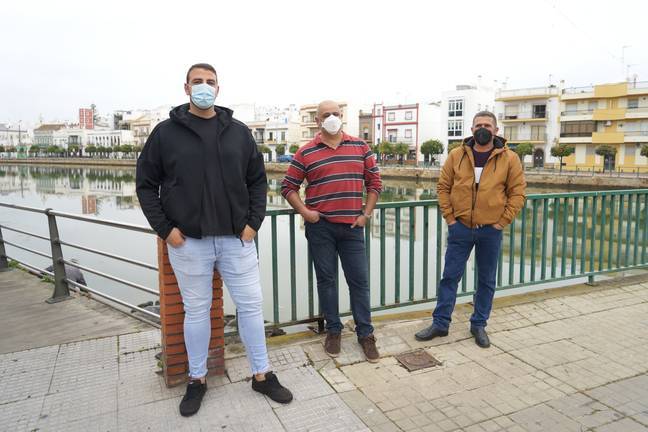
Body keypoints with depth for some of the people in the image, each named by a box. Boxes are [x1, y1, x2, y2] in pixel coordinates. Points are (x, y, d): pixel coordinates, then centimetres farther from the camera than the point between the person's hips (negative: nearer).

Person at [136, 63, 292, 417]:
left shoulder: (238, 132, 6)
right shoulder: (166, 132, 1)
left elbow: (258, 180, 9)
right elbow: (146, 185, 3)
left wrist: (253, 222, -1)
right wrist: (165, 228, -6)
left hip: (236, 239, 2)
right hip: (188, 242, -1)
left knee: (251, 305, 6)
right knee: (196, 311, 11)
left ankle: (262, 375, 23)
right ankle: (197, 380, 29)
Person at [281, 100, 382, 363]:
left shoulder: (360, 147, 6)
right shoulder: (306, 153, 2)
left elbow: (374, 182, 10)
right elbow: (288, 186, 5)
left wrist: (366, 214, 2)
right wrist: (304, 211, -7)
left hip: (352, 226, 1)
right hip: (320, 226, -1)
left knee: (359, 280, 5)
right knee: (326, 279, 9)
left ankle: (365, 334, 19)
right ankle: (333, 331, 24)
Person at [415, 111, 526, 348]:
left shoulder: (509, 158, -2)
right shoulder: (457, 155, 1)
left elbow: (517, 193, 0)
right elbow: (443, 187, 5)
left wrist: (502, 221, -7)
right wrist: (450, 217, -2)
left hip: (491, 231, 0)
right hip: (460, 228, 0)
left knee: (487, 281, 11)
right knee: (450, 276, 5)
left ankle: (479, 325, 27)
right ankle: (440, 323, 17)